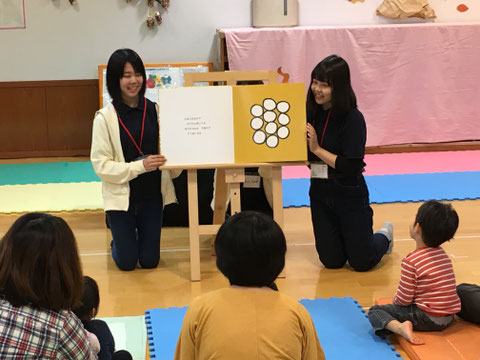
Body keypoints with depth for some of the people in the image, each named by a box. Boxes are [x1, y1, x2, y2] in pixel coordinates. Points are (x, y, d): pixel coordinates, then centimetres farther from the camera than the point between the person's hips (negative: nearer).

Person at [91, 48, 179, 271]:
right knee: (127, 262, 5)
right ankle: (118, 242, 39)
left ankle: (139, 237, 43)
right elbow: (101, 165, -11)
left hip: (151, 194, 2)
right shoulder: (105, 117, -11)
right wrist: (140, 166, -21)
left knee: (150, 261, 9)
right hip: (121, 195, -2)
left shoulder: (155, 111, -4)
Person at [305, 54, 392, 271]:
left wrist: (317, 149, -19)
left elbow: (351, 167, -22)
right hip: (320, 192, 5)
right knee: (332, 261, 8)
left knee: (361, 262, 3)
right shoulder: (311, 113, 0)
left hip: (349, 195, -5)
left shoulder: (353, 119, -16)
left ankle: (384, 235, 34)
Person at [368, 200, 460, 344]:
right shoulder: (443, 254, 7)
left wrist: (395, 300, 11)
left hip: (428, 319, -8)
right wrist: (399, 299, 19)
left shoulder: (411, 261, -17)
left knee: (375, 311, 0)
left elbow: (403, 299, -12)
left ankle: (400, 327, -23)